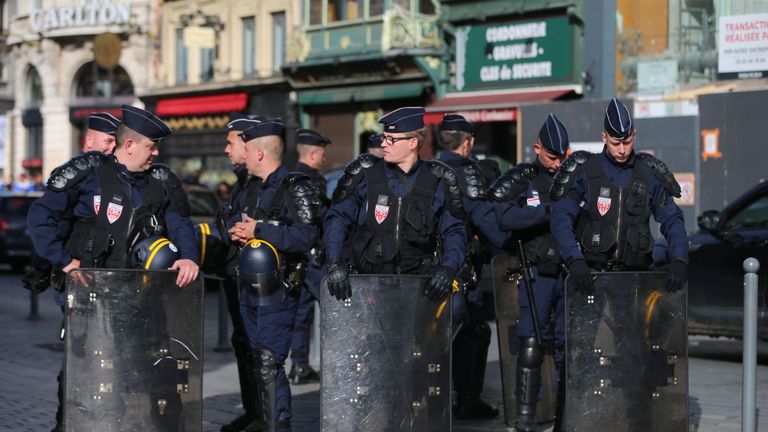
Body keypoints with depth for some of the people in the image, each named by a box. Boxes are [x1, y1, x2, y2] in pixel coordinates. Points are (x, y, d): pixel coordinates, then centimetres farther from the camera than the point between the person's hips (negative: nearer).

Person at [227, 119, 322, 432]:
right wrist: (237, 230, -1)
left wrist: (259, 230, -20)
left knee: (270, 365, -12)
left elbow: (306, 236, -23)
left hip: (278, 289, -9)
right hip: (250, 286, 9)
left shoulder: (296, 189, -12)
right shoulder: (253, 190, 17)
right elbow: (235, 223, 23)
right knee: (259, 362, 15)